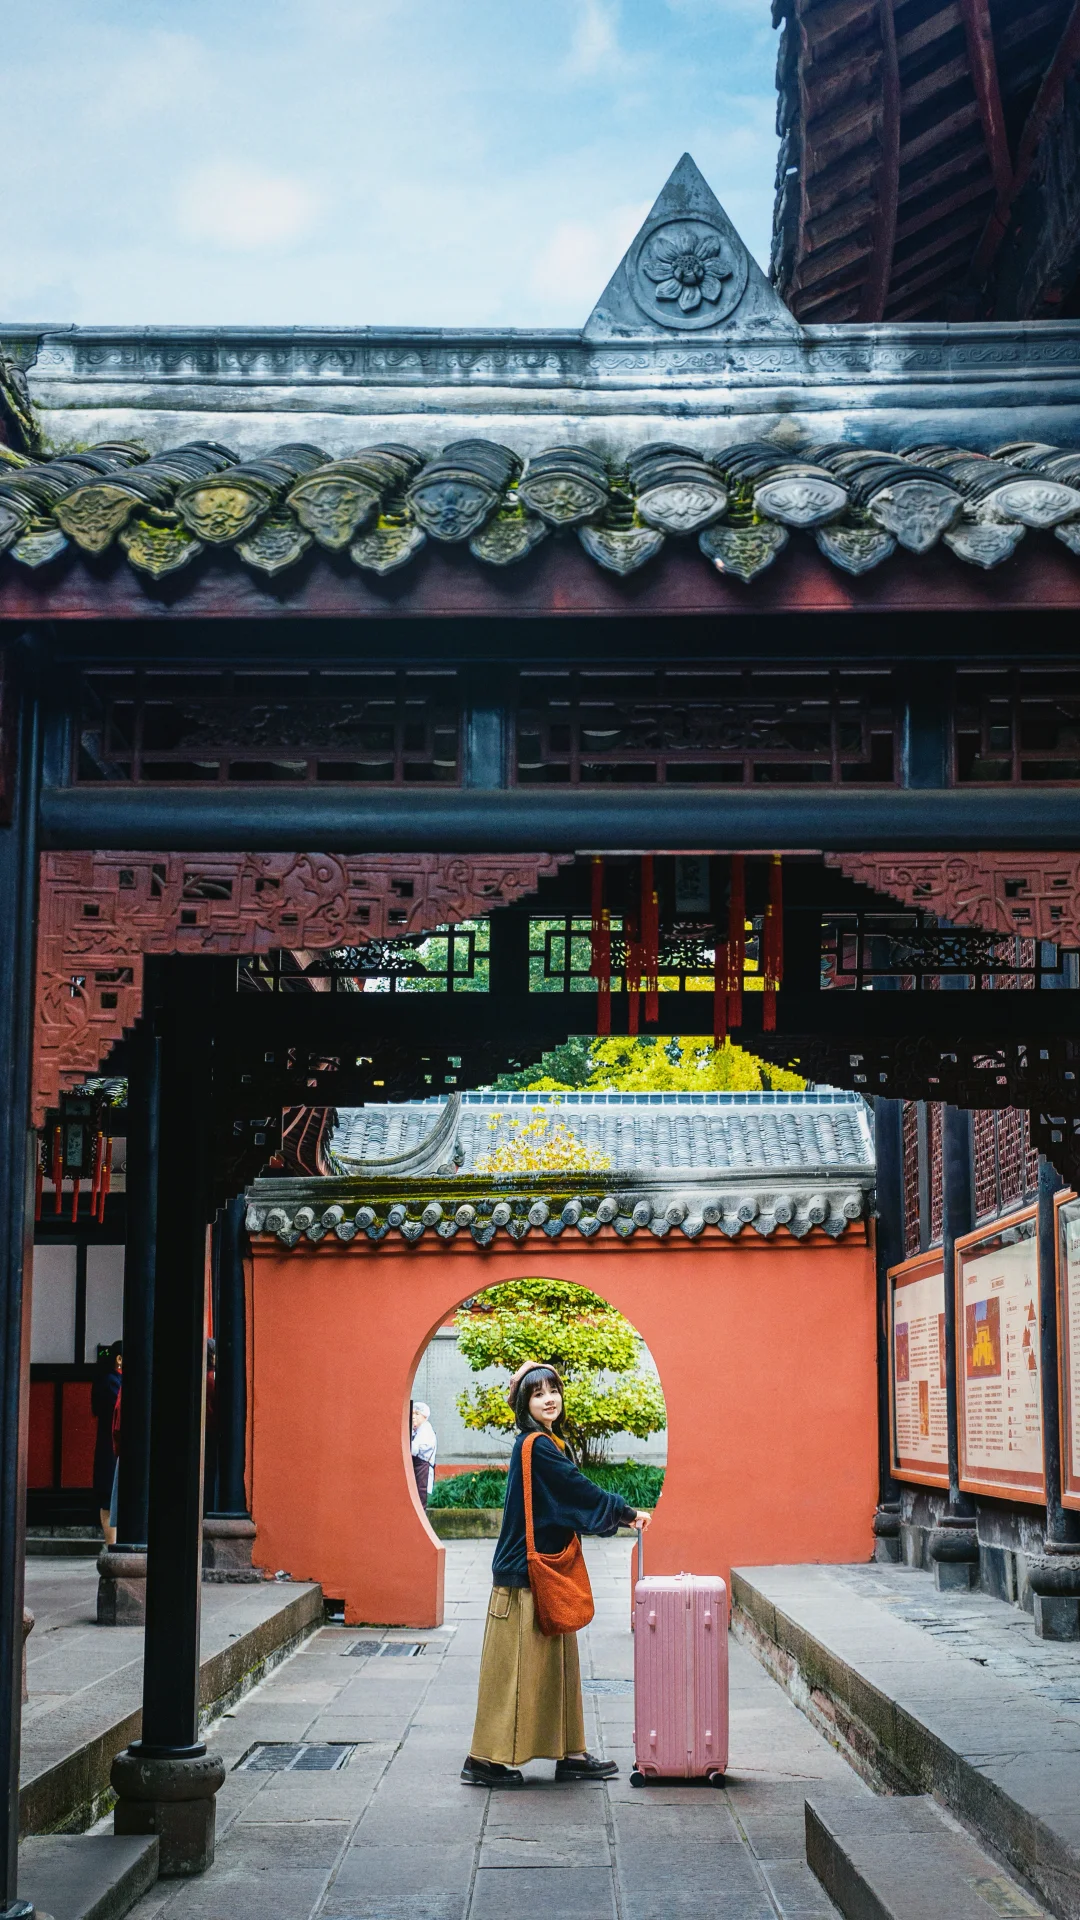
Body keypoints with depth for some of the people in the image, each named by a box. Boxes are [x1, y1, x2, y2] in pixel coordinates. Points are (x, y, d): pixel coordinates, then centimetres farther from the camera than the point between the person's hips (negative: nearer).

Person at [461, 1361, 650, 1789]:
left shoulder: (553, 1444, 13)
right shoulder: (535, 1446, -15)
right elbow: (579, 1490, -16)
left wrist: (619, 1517, 11)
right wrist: (626, 1513, -7)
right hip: (526, 1573, -10)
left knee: (556, 1661, 12)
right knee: (516, 1663, -4)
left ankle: (570, 1754, 19)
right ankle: (486, 1760, 2)